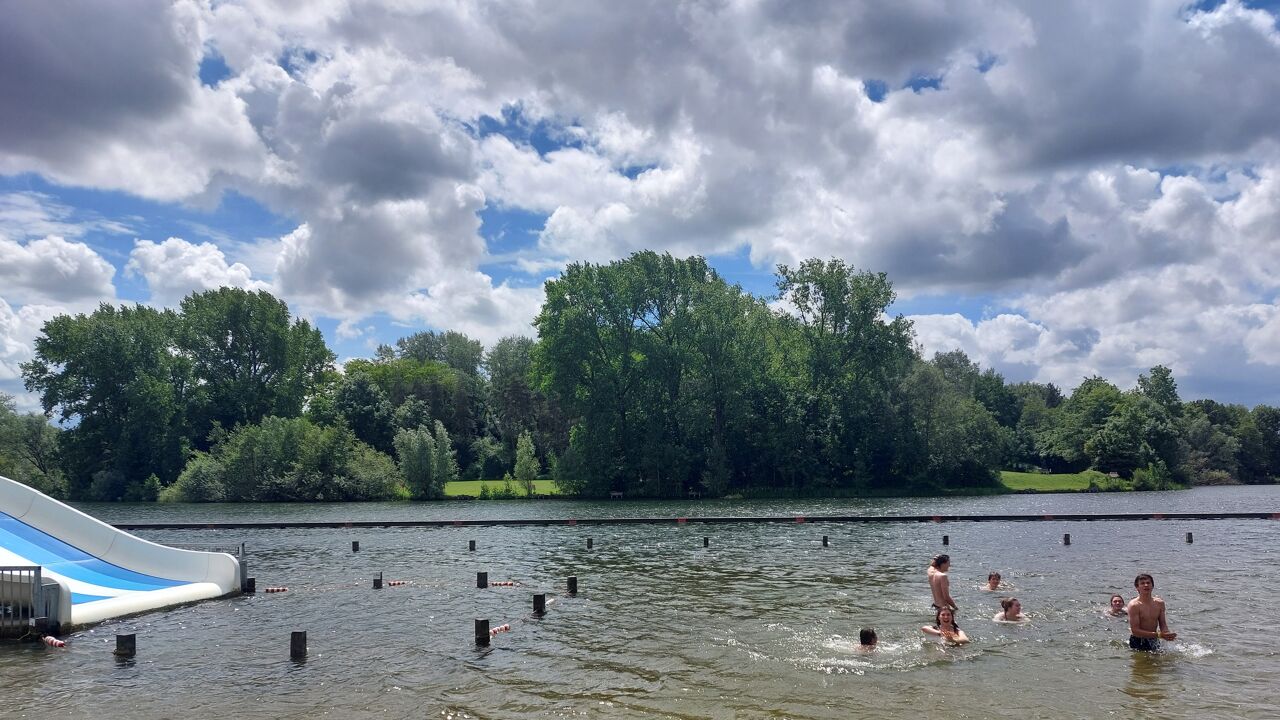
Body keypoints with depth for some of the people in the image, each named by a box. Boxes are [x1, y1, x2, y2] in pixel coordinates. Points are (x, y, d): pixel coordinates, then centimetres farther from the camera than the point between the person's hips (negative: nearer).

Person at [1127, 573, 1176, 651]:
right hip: (1138, 642, -5)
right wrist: (1158, 635, -28)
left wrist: (1167, 634, -19)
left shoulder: (1159, 603, 1)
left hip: (1154, 641, 6)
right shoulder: (1134, 605, -18)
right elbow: (1135, 631, -21)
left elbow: (1163, 624, 6)